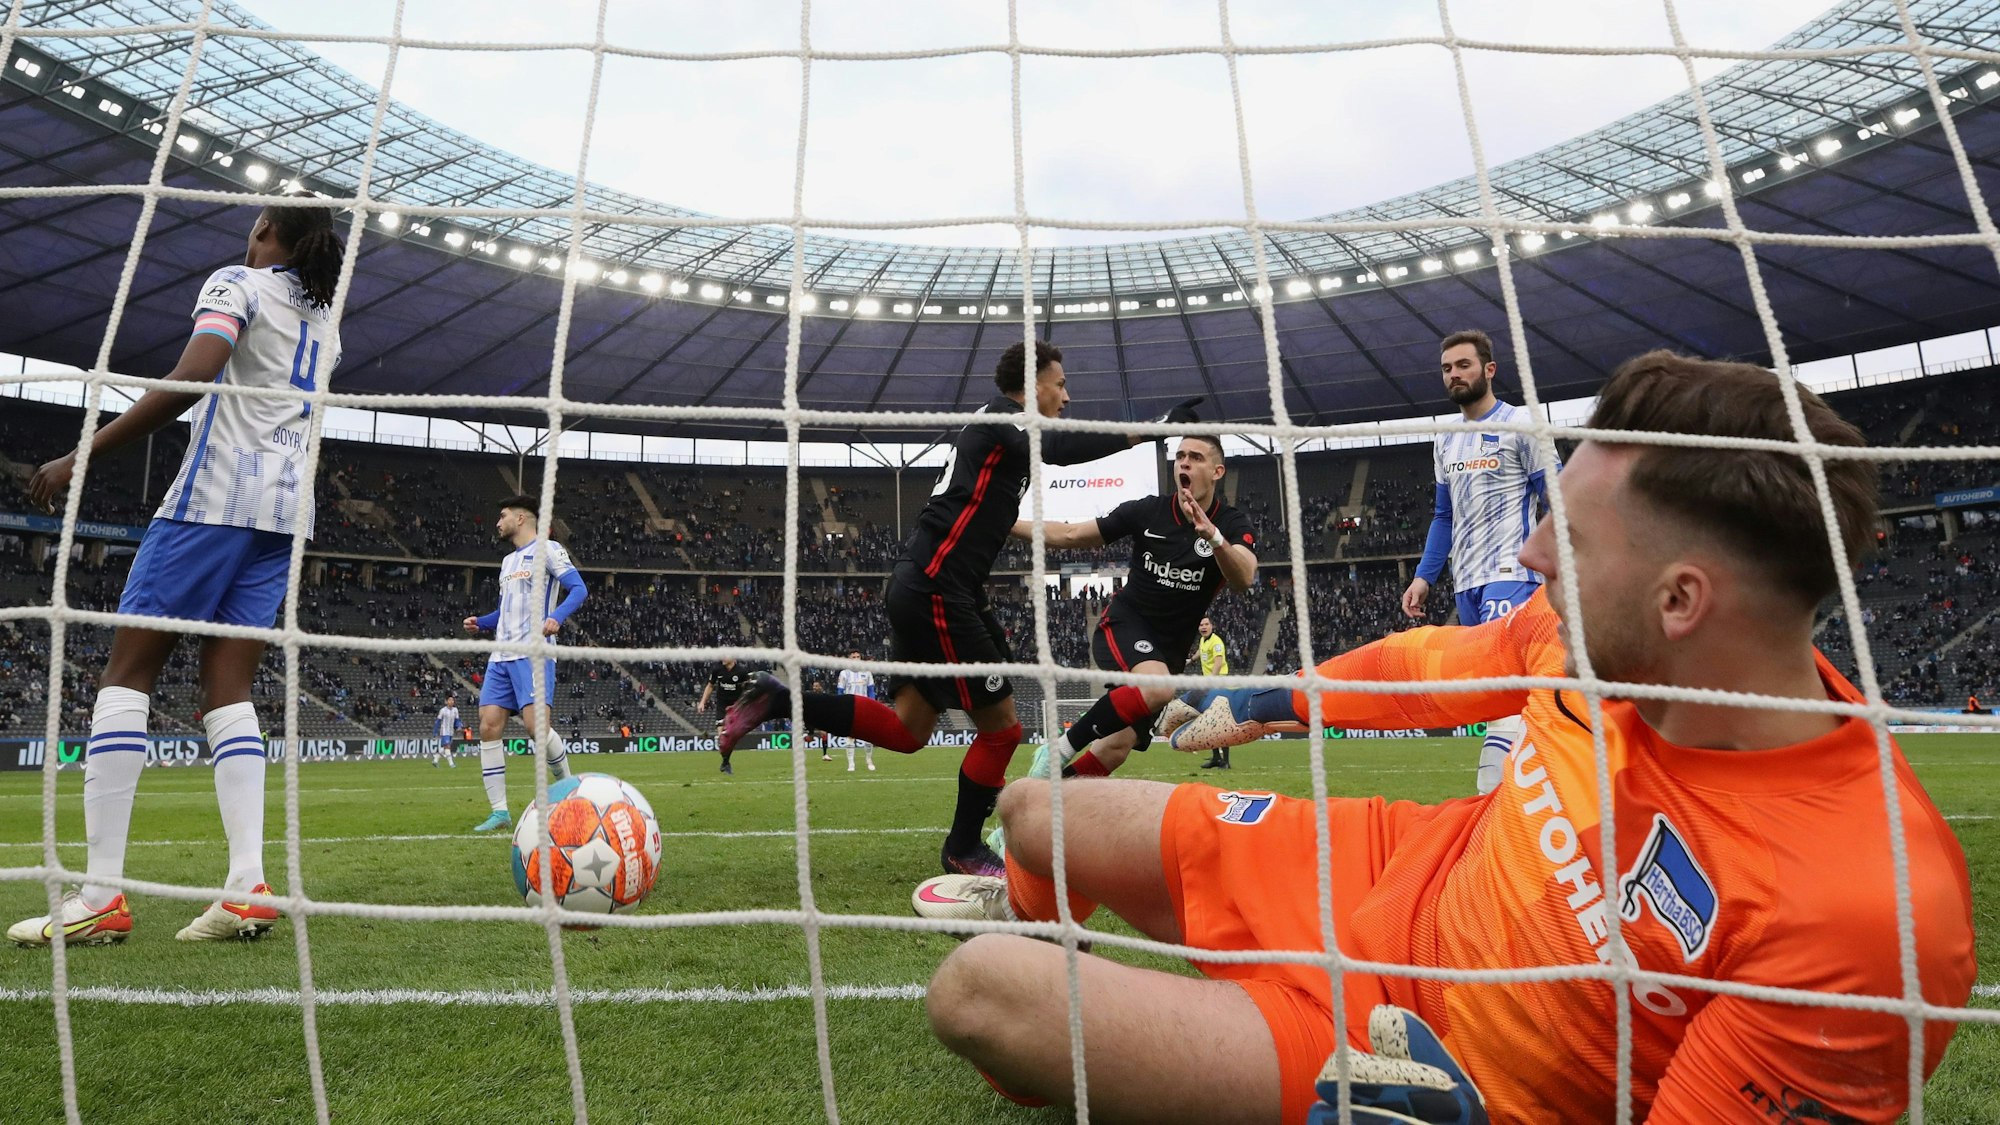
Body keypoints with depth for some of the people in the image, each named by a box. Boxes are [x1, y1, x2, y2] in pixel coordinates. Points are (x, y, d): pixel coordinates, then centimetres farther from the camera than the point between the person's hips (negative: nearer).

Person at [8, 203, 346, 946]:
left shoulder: (238, 283, 0)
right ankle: (248, 888, -9)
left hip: (218, 491, -7)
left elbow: (191, 379, -16)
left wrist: (82, 457, -15)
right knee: (227, 688, 3)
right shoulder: (325, 325, 22)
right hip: (287, 507, 7)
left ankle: (100, 895, -8)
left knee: (126, 670, -3)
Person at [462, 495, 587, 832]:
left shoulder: (547, 549, 0)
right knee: (488, 727, -2)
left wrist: (556, 618, -28)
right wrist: (479, 623, 13)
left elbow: (579, 589, -11)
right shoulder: (508, 561, 24)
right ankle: (500, 812, 3)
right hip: (501, 656, 8)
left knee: (536, 726, -19)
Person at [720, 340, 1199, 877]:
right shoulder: (1001, 415, -6)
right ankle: (963, 850, 19)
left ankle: (781, 701, 12)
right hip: (936, 591, -10)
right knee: (1001, 727, 0)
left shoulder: (995, 429, 23)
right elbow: (1058, 449, -28)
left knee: (906, 731, 14)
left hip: (925, 590, 10)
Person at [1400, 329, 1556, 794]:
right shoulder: (1445, 442, 18)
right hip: (1466, 582, 7)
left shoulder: (1520, 424, -1)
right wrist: (1424, 575, 14)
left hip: (1510, 574, -7)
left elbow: (1557, 499, -5)